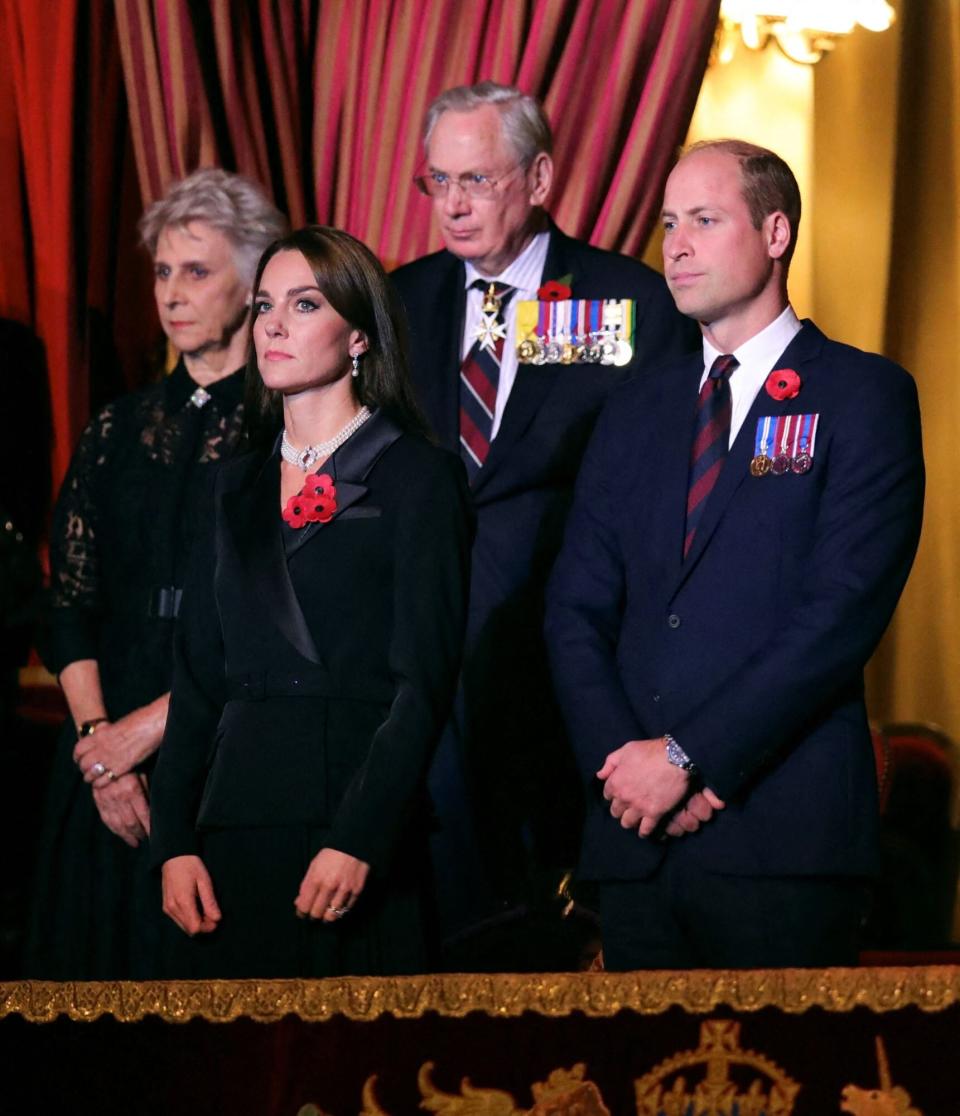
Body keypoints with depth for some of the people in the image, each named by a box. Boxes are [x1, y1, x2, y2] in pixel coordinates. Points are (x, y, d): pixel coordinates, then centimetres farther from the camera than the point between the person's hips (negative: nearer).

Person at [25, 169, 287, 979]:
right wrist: (95, 731, -6)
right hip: (109, 753, 5)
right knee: (104, 960, 5)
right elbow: (69, 601, 8)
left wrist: (157, 721, -13)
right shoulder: (119, 430, 12)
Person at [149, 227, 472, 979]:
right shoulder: (242, 487, 17)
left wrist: (358, 841, -17)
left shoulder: (418, 478, -1)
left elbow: (425, 682, -8)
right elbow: (198, 676, 14)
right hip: (238, 825, 5)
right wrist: (175, 842, 4)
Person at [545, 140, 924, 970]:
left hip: (784, 837, -5)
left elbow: (846, 610, -10)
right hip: (636, 838, 5)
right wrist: (622, 763, -6)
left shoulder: (862, 395, 0)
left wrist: (689, 757, -13)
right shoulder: (636, 415, 17)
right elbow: (576, 613, 12)